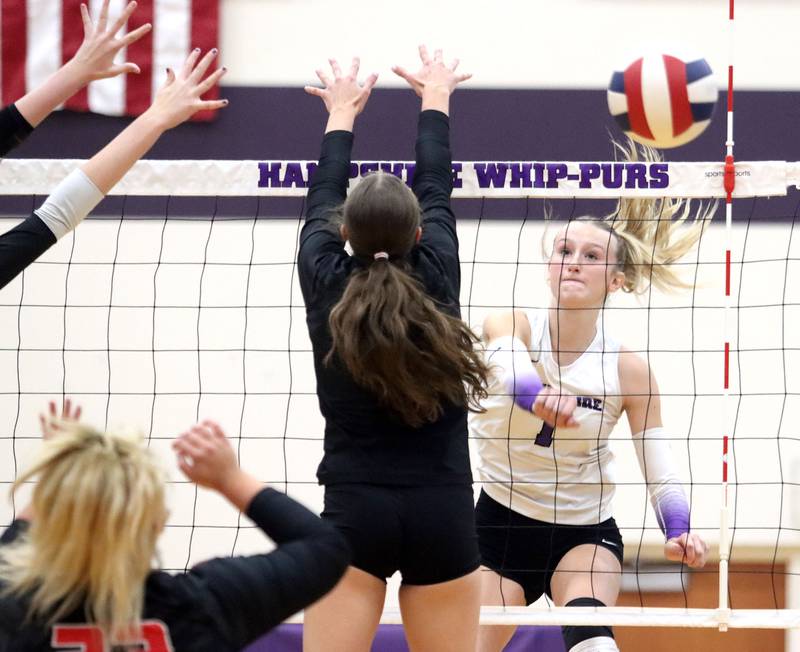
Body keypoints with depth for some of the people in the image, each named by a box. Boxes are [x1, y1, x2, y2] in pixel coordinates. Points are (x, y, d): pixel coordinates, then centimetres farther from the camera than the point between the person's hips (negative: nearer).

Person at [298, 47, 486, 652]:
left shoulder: (326, 285, 0)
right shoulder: (436, 280, 1)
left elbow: (322, 199, 18)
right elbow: (436, 191, 17)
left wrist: (342, 113, 36)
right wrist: (435, 99, 34)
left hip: (354, 510, -1)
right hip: (443, 512, 1)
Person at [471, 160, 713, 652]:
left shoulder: (629, 368, -9)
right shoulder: (511, 328, -12)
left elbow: (662, 473, -12)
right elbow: (510, 371, -37)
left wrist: (679, 533, -34)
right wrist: (541, 399, -62)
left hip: (585, 531, -1)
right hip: (502, 522, 1)